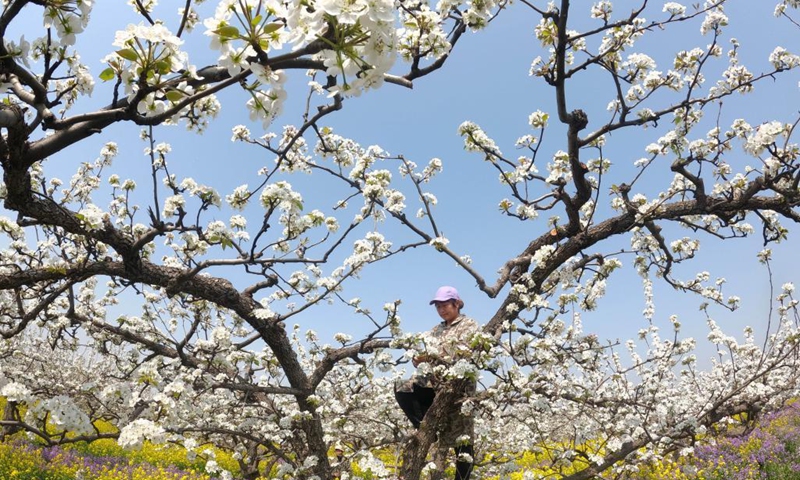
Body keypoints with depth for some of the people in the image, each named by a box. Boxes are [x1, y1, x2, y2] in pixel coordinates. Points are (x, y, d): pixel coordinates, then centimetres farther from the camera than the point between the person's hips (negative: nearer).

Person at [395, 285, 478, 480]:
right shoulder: (437, 330, 20)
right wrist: (418, 358, -10)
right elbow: (426, 354, 15)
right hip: (434, 382, 6)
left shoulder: (469, 326, 1)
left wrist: (432, 356, -21)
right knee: (402, 390, -18)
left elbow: (462, 354, -15)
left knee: (461, 438, -3)